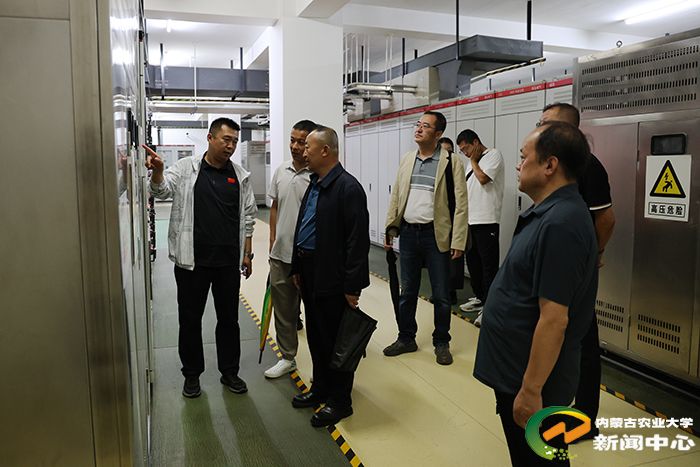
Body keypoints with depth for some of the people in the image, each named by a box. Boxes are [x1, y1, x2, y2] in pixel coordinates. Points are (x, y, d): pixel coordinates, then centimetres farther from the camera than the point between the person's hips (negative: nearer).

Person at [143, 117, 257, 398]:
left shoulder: (240, 176, 6)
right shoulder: (186, 168, -1)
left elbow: (247, 219, 9)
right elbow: (162, 190, -15)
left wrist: (248, 254, 8)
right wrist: (158, 171, -36)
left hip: (229, 261, 2)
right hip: (192, 260, -2)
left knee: (228, 318, 13)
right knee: (190, 319, 10)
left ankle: (229, 371, 30)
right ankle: (192, 374, 28)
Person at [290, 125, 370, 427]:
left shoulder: (348, 188, -17)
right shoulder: (314, 185, 11)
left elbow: (358, 241, -19)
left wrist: (352, 287, -19)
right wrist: (297, 268, 15)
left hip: (332, 279, -8)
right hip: (309, 275, 9)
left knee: (335, 340, 5)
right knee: (316, 337, 19)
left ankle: (340, 401, 22)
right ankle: (321, 389, 37)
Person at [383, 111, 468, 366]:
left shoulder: (451, 163, -7)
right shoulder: (407, 159, 8)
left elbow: (460, 204, -9)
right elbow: (396, 197, 11)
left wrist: (458, 242, -13)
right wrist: (390, 229, 6)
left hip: (436, 235, -4)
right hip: (408, 233, 4)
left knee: (441, 294, 7)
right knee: (407, 291, 14)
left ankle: (441, 343, 24)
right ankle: (406, 338, 28)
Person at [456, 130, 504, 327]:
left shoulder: (494, 155, -4)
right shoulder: (473, 162, 19)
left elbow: (483, 178, -18)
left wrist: (473, 161, -3)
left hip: (486, 221, -8)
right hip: (470, 221, 9)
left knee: (488, 265, -5)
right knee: (473, 261, 15)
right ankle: (479, 298, 28)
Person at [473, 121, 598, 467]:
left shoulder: (559, 224, -25)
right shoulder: (552, 212, 8)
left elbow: (554, 319, -27)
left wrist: (531, 390, -21)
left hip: (530, 381, -9)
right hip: (516, 371, 9)